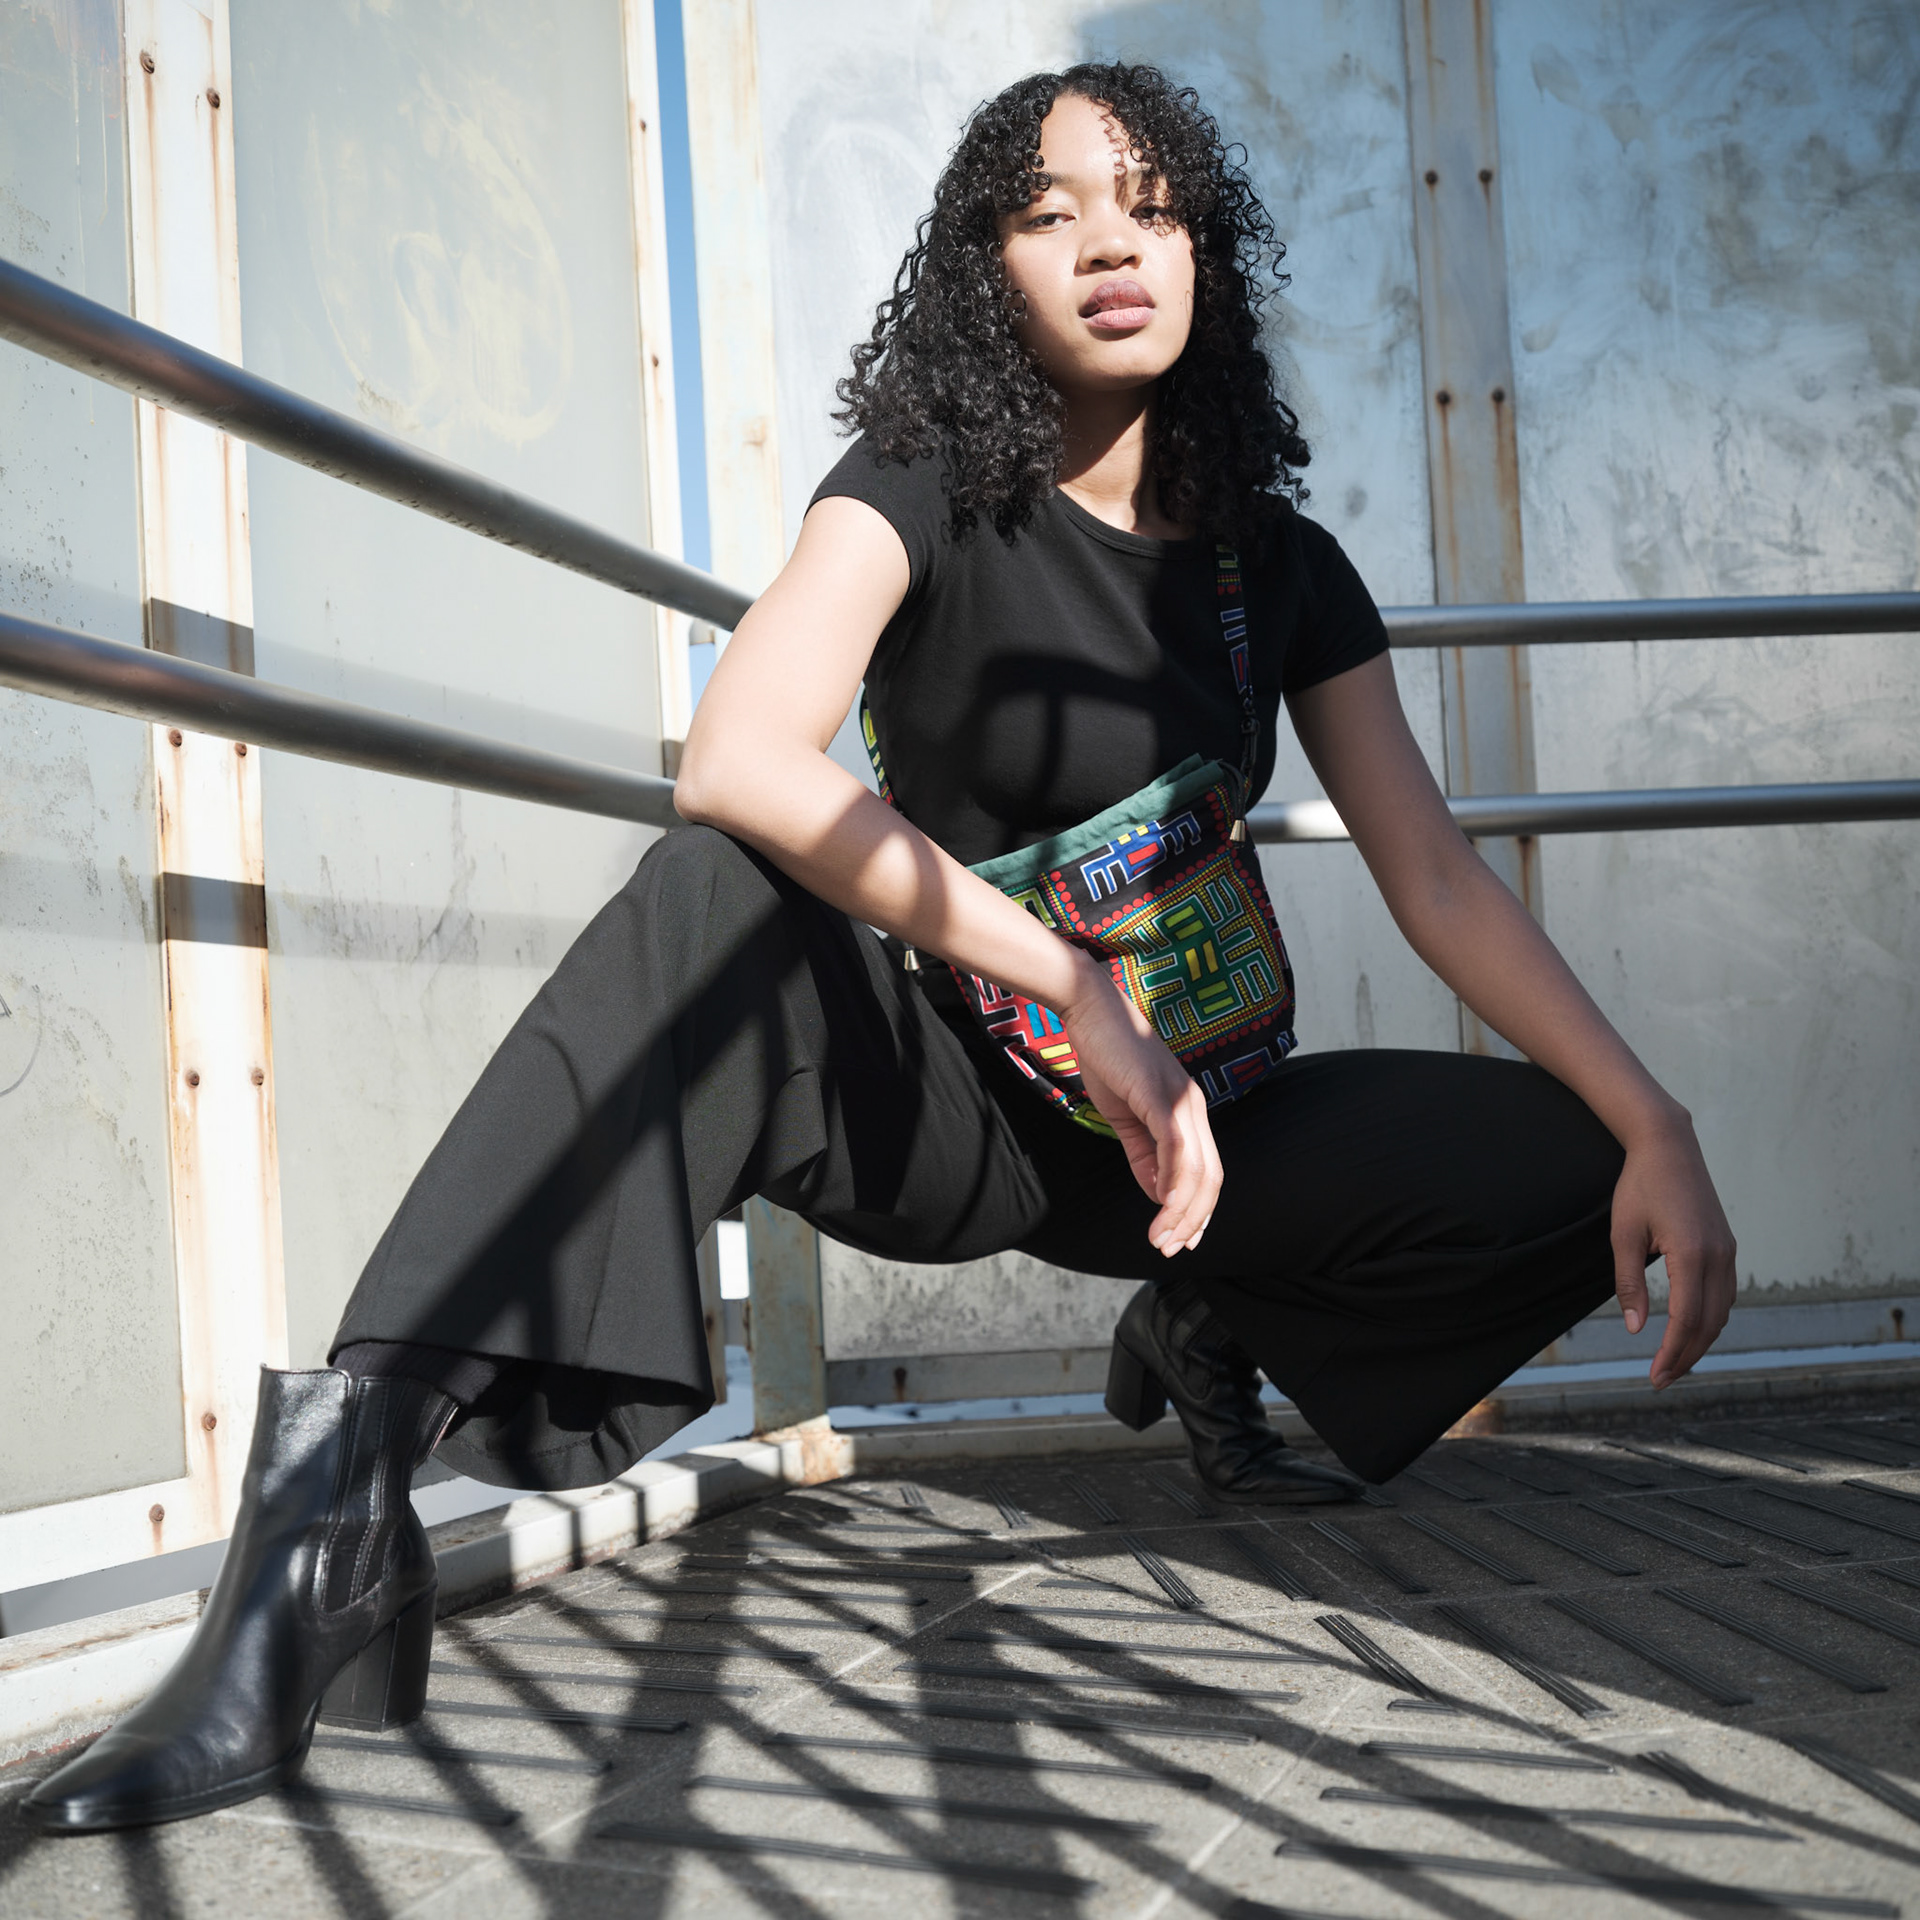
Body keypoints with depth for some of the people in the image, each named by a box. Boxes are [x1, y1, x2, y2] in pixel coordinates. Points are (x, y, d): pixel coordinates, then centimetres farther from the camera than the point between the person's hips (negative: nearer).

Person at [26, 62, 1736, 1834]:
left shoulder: (1279, 563, 5)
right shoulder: (928, 490, -7)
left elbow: (1439, 880, 2)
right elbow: (737, 759, -27)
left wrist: (1659, 1125, -12)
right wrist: (1082, 994, -32)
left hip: (1193, 1114, 4)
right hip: (951, 1104, -4)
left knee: (1577, 1163, -16)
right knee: (717, 900, -34)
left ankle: (1214, 1326, 16)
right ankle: (341, 1504, -42)